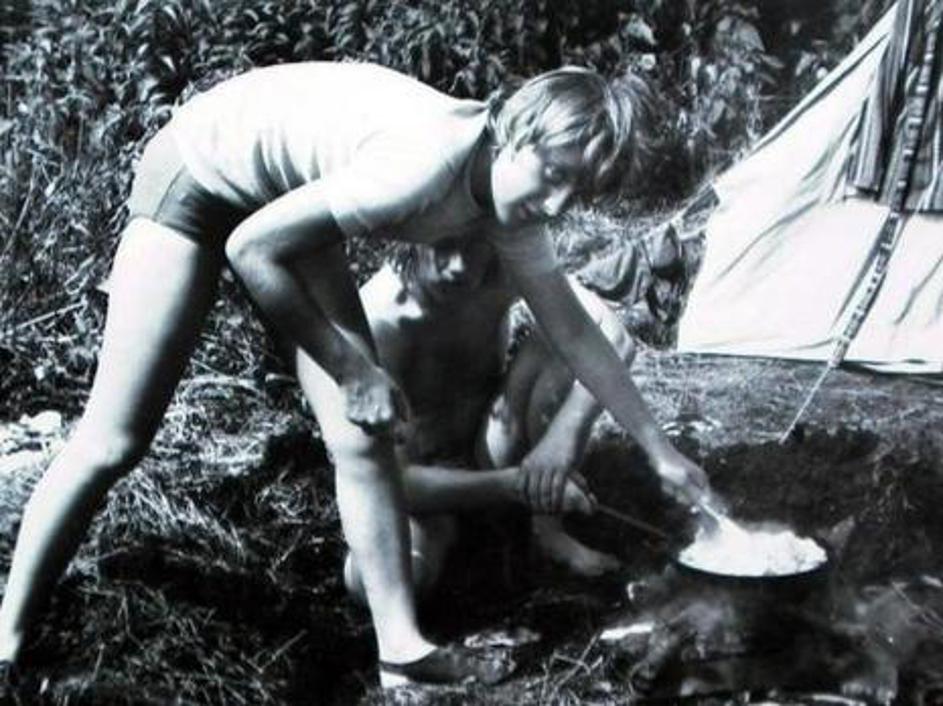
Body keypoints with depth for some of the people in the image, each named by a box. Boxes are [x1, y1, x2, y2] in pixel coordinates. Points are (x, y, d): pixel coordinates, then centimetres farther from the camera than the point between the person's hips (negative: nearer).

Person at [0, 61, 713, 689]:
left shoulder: (508, 200, -11)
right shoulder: (425, 164, -36)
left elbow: (575, 332, 1)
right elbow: (249, 247, -28)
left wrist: (660, 449, 5)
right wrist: (350, 369, -20)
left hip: (287, 197, 7)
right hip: (199, 171, -7)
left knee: (364, 428, -3)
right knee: (116, 439, -7)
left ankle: (403, 648, 5)